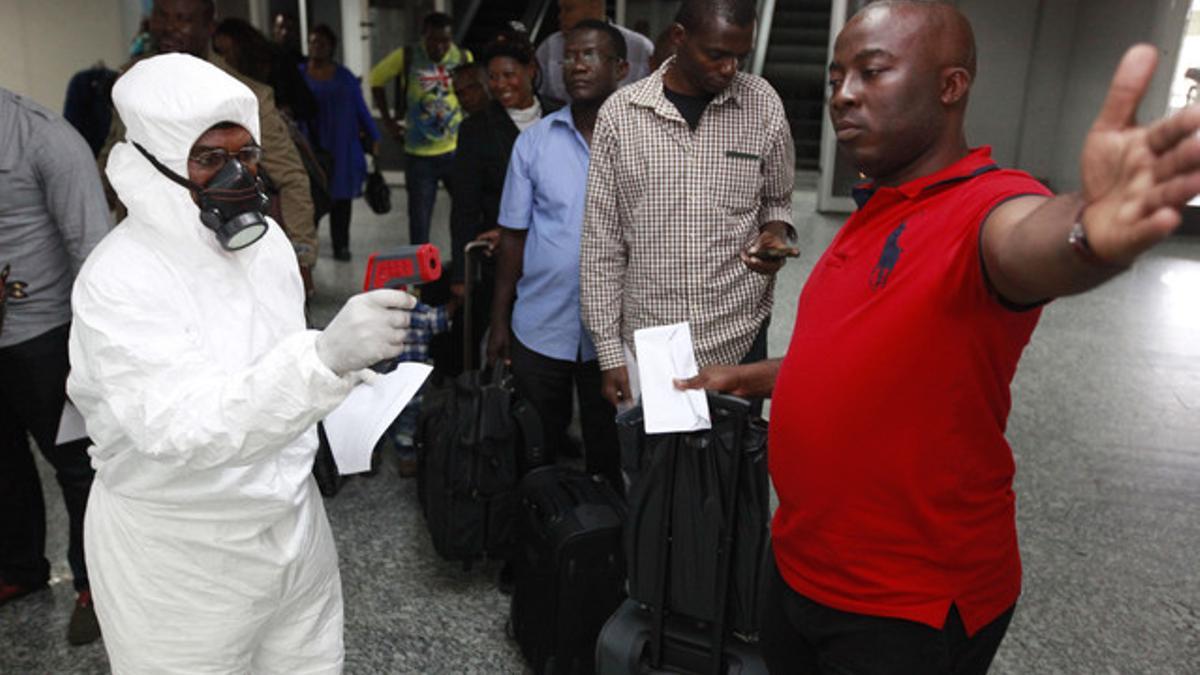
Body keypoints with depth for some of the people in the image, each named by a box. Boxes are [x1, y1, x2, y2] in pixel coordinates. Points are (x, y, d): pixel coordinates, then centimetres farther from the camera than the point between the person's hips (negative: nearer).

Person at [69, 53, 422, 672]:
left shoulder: (267, 237, 0)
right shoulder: (119, 278, -23)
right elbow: (177, 426, -38)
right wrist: (325, 356, -50)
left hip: (292, 517, 6)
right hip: (179, 554, -6)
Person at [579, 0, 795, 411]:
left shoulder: (763, 105, -1)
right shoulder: (620, 113, -5)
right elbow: (601, 244, -2)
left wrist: (775, 232, -10)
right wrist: (610, 353, -4)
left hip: (738, 337, 1)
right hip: (647, 342, 0)